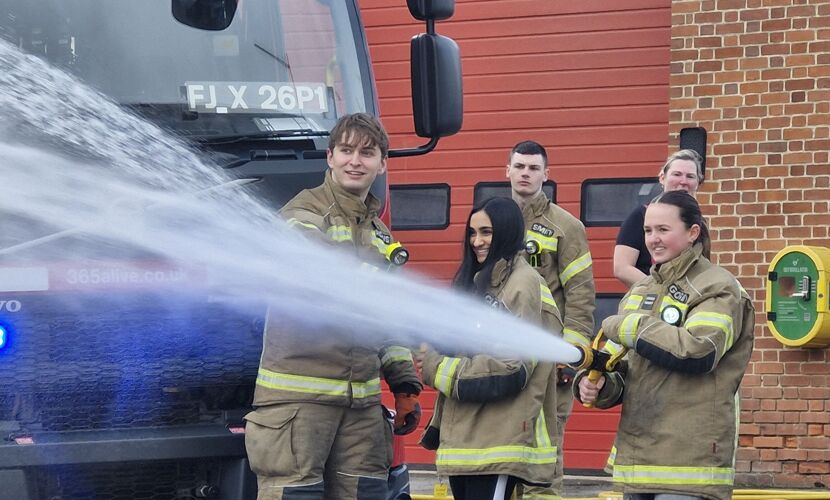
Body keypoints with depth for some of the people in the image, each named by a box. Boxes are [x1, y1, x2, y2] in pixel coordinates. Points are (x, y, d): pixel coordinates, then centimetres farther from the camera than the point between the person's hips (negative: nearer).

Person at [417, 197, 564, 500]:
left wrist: (435, 366, -11)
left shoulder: (523, 284, -10)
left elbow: (510, 371, -17)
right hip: (464, 440, 9)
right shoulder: (477, 282, 18)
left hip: (498, 444, -9)